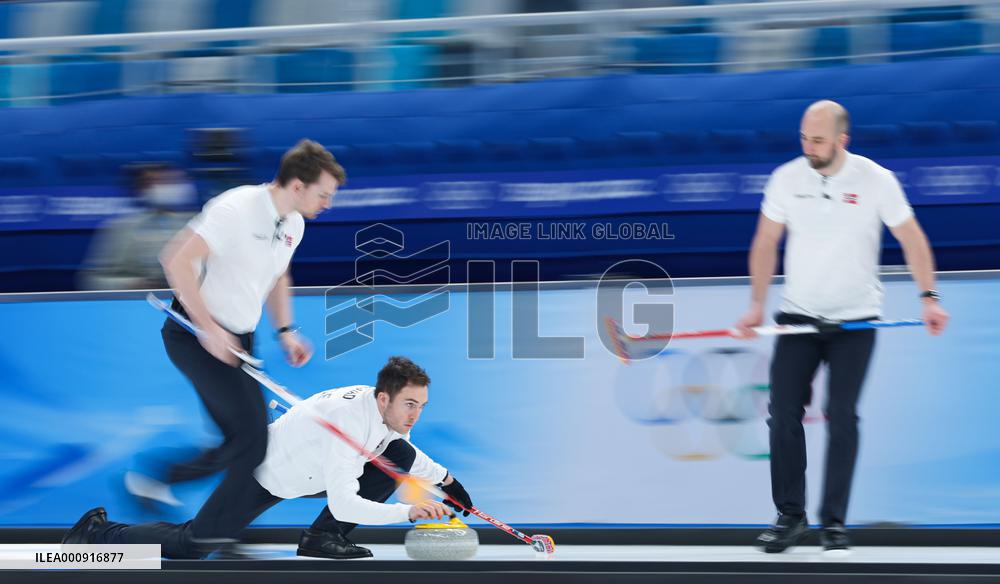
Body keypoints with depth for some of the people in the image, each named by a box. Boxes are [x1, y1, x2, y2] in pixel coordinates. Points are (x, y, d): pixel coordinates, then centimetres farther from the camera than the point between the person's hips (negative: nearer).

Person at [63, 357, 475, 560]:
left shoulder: (388, 411, -9)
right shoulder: (352, 420, -36)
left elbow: (408, 456, 16)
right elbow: (343, 504, -40)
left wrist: (445, 479, 3)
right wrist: (407, 511, -43)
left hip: (305, 471, 8)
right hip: (264, 471, -8)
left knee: (399, 457, -7)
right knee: (192, 548, -13)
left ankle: (323, 538, 0)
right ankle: (99, 531, 11)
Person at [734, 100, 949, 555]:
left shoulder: (875, 180, -9)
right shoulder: (787, 178, -3)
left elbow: (911, 237, -3)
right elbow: (766, 243, 5)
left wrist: (929, 298, -12)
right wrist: (757, 306, -1)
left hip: (855, 319, -2)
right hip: (798, 314, 2)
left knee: (842, 416, -10)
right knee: (783, 412, -5)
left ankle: (834, 523, -2)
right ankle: (790, 516, 7)